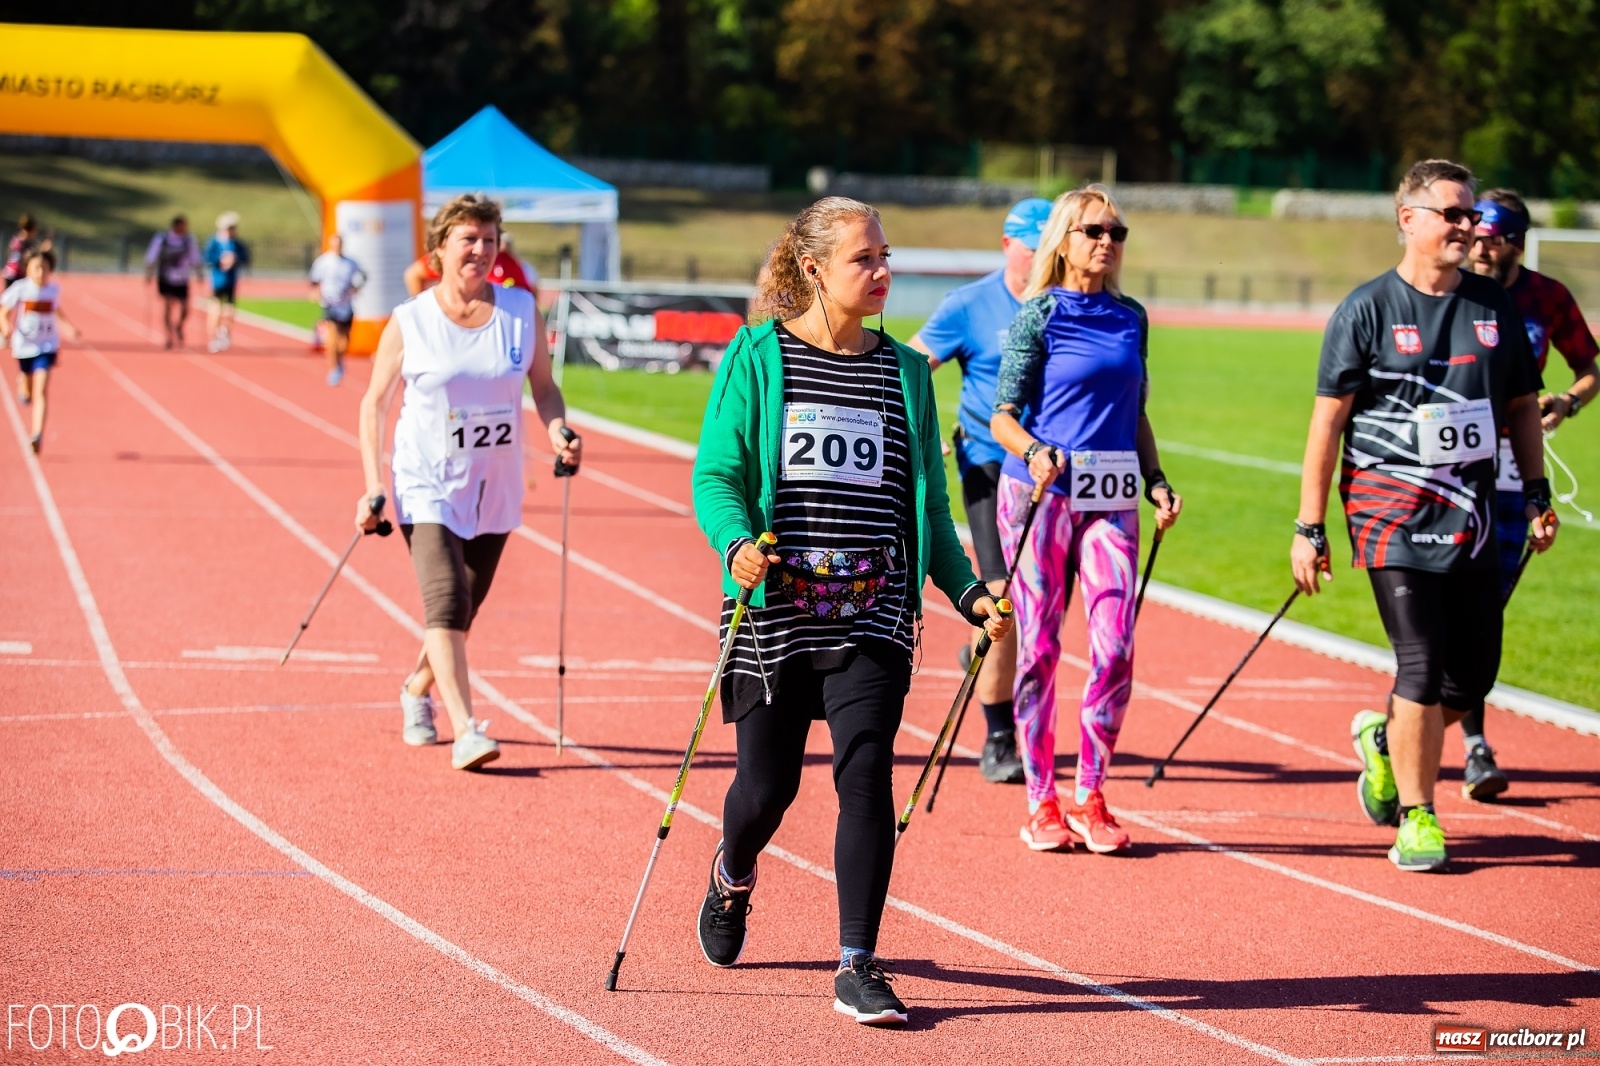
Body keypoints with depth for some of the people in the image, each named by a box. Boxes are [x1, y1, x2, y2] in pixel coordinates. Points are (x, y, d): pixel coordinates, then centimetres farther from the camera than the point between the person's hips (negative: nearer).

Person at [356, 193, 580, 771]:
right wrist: (373, 486, -7)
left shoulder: (521, 312, 0)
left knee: (463, 609, 14)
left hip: (494, 487, 4)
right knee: (447, 602, -19)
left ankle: (417, 688, 42)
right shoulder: (408, 323, -6)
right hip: (426, 485, -4)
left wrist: (557, 430, -12)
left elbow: (543, 387, 9)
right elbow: (374, 404, 0)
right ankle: (467, 730, -22)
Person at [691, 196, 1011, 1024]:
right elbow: (715, 474, -2)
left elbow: (927, 501, 17)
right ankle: (732, 876, 42)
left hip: (873, 613, 2)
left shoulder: (905, 372, 11)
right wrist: (736, 543, -21)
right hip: (775, 607, -2)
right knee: (769, 783, 5)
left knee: (866, 771, -13)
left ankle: (857, 968, -7)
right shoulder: (757, 356, 1)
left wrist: (967, 591, 7)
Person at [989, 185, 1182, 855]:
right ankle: (1041, 802, 10)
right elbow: (1002, 417, -3)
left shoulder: (1131, 319, 12)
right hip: (1040, 494, -3)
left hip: (1111, 498, 4)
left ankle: (1090, 795, 6)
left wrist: (1156, 481, 7)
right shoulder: (1039, 316, -1)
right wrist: (1034, 453, -23)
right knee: (1039, 648, 1)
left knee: (1115, 648, -7)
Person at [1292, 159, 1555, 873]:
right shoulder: (1367, 309, -5)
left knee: (1474, 678, 5)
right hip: (1394, 511, -5)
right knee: (1422, 668, -10)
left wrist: (1536, 492, 10)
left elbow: (1521, 404, 19)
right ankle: (1415, 816, 4)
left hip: (1471, 512, 5)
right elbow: (1328, 420, -4)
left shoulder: (1495, 306, 9)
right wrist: (1309, 528, -7)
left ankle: (1384, 740, 33)